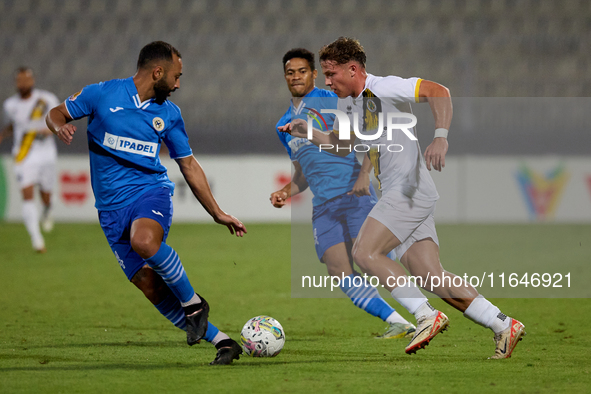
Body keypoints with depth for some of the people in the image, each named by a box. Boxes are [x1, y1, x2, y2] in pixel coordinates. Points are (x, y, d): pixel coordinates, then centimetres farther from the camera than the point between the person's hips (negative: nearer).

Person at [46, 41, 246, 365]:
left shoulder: (168, 113, 9)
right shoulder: (102, 94, -1)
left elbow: (189, 166, 16)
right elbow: (56, 113, 10)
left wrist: (218, 214, 15)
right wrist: (60, 126, -16)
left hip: (151, 190, 0)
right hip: (111, 206, 0)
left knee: (144, 241, -36)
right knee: (150, 287, -9)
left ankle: (192, 302, -15)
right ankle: (221, 341, -1)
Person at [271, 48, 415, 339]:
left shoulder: (331, 101, 2)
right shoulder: (283, 126, 21)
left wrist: (363, 175, -17)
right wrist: (286, 192, 8)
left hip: (353, 193, -6)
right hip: (323, 204, 6)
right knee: (341, 275, -10)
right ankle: (398, 322, -8)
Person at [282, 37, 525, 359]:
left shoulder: (384, 88, -10)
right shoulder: (347, 102, 18)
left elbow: (439, 92, -18)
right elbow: (341, 145, 32)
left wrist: (440, 137, -30)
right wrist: (308, 133, 17)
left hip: (410, 191, -9)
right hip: (396, 195, 9)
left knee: (364, 253, -15)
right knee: (431, 278, 0)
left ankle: (426, 316, -13)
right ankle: (504, 326, 1)